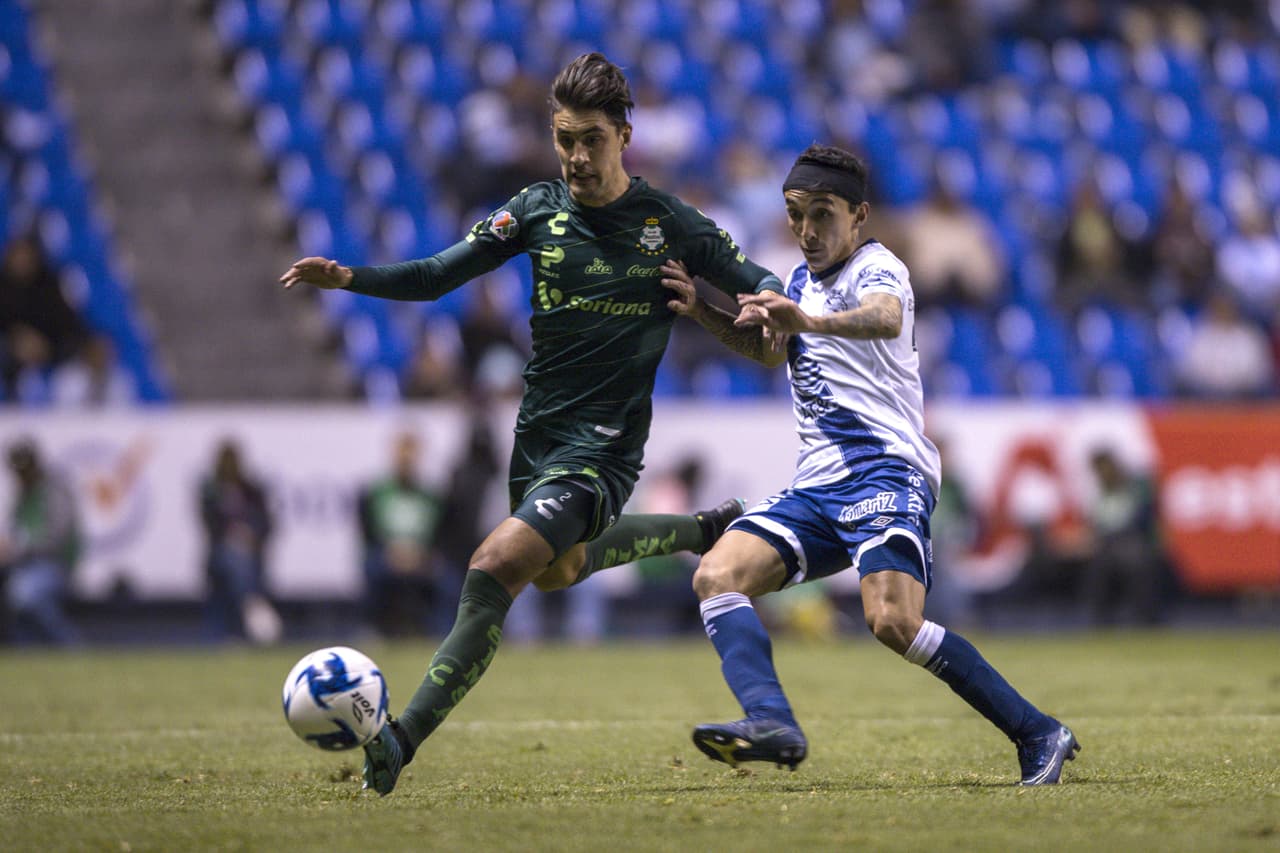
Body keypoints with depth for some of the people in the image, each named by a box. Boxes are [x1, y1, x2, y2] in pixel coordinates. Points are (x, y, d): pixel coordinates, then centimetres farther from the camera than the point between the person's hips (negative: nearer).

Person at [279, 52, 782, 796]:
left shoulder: (671, 224, -8)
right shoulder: (540, 209, 1)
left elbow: (758, 285, 0)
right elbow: (438, 275, 1)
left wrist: (768, 302, -25)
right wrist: (348, 278, -14)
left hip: (603, 443, -7)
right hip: (538, 429, 7)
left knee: (497, 567, -24)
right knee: (558, 570, 29)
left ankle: (403, 741, -24)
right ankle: (704, 531, 52)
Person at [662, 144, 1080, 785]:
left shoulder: (877, 268, -6)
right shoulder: (802, 279, 20)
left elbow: (885, 319, -32)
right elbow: (771, 350, 41)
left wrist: (807, 320, -52)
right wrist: (703, 313, 23)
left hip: (885, 472, -8)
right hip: (814, 485, 8)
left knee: (893, 621, -27)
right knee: (716, 576, -13)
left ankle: (1037, 734, -16)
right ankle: (770, 722, -32)